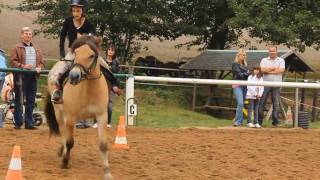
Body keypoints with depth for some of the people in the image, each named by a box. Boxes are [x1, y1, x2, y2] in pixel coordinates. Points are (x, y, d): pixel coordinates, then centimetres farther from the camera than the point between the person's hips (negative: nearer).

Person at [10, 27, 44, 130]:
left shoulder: (36, 49, 18)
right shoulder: (17, 48, 3)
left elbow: (41, 62, 17)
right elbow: (12, 61, -6)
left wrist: (39, 68, -5)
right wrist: (23, 66, -20)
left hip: (33, 77, 5)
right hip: (21, 76, -5)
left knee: (31, 101, 7)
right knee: (19, 101, -2)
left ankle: (29, 123, 12)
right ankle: (18, 123, 2)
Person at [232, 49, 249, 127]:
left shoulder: (244, 65, 20)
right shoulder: (235, 64, 0)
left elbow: (248, 73, 15)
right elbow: (239, 74, -8)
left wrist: (243, 74, -4)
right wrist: (246, 73, 5)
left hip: (244, 86, 6)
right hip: (237, 86, -6)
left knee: (242, 104, 4)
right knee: (240, 103, -18)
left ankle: (240, 121, 8)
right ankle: (238, 121, -17)